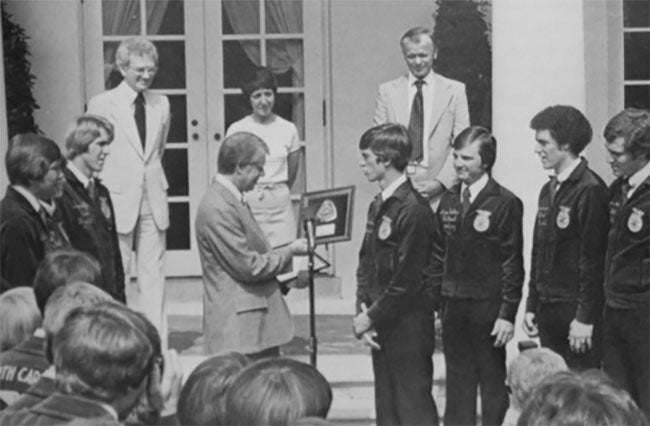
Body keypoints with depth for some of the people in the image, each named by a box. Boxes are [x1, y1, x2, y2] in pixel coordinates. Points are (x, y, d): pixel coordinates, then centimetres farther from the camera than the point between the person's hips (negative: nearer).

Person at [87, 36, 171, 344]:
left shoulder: (161, 104, 9)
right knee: (116, 277, 1)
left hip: (153, 202, 4)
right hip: (118, 202, -4)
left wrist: (152, 178, 14)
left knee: (153, 277, 5)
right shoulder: (101, 104, -4)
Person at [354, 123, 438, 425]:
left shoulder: (413, 210, -17)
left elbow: (408, 280, -19)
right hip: (380, 325, 8)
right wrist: (363, 311, 2)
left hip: (408, 328, -8)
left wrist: (372, 317, -12)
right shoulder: (378, 205, 10)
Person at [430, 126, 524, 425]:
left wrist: (507, 314, -11)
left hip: (488, 308, -5)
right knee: (457, 381, 10)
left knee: (493, 383, 6)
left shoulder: (505, 204, -8)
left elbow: (513, 264, -9)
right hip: (453, 307, 5)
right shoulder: (448, 201, 9)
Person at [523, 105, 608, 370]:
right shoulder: (549, 190, 13)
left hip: (576, 310, -8)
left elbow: (593, 259, -15)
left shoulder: (590, 190, -12)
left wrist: (585, 318, -16)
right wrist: (532, 306, 14)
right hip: (548, 311, 8)